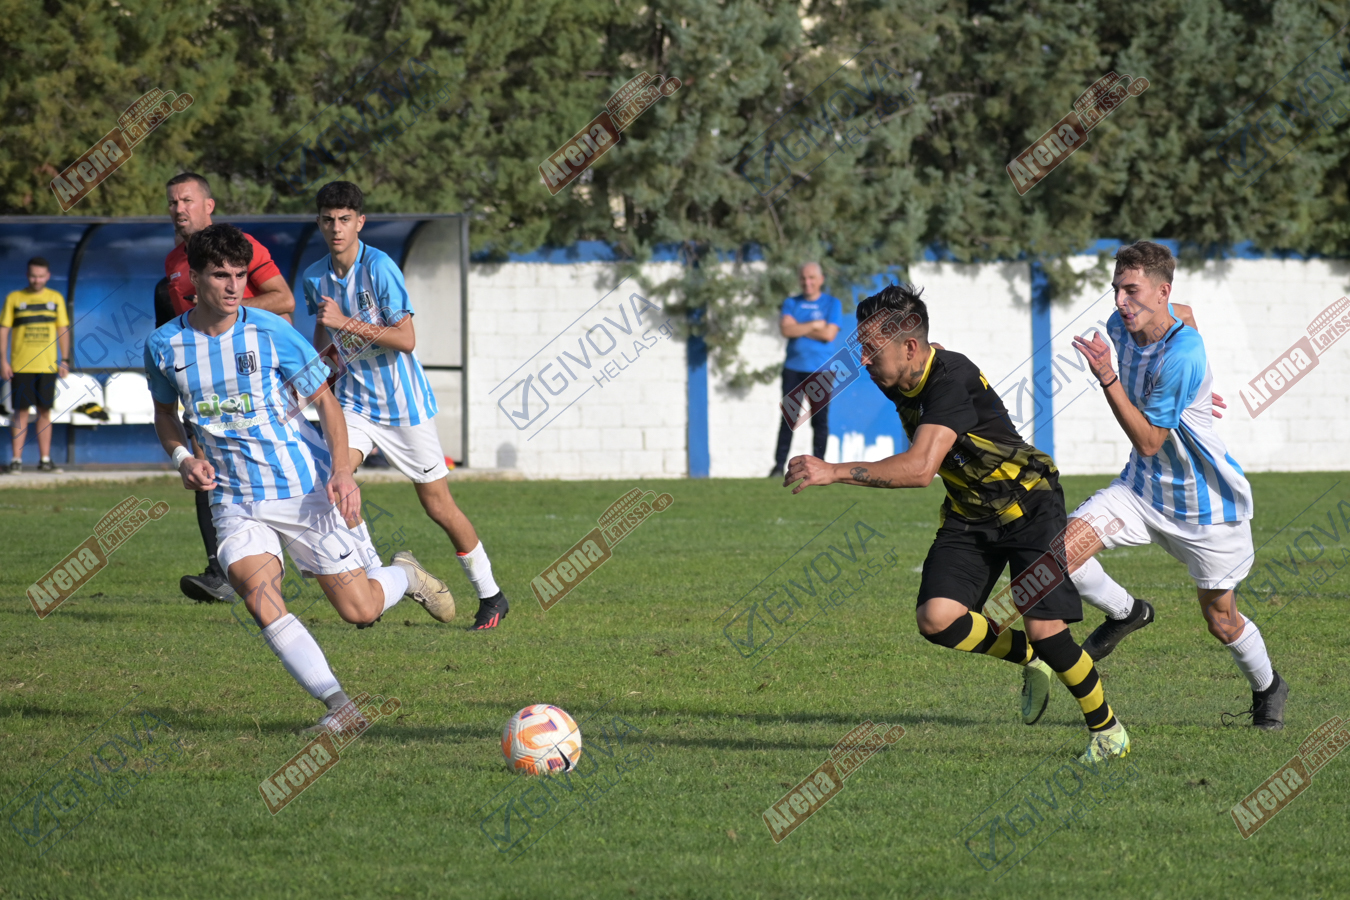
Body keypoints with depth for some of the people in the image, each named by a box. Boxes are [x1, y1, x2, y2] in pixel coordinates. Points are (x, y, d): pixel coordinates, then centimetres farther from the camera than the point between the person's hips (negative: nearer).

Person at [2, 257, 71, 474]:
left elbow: (63, 330, 11)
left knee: (45, 411, 4)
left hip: (47, 365, 2)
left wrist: (65, 360, 4)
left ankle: (45, 459, 8)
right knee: (21, 412, -2)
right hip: (20, 365, -2)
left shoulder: (56, 299, 8)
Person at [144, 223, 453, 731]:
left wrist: (341, 470, -13)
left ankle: (403, 575, 36)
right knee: (257, 593, -25)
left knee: (359, 610, -1)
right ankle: (338, 706, -18)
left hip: (303, 489, -2)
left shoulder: (270, 332, -9)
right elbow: (165, 411, 17)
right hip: (234, 500, 2)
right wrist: (182, 457, -4)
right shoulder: (164, 346, -3)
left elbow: (324, 399, 0)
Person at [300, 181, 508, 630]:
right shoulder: (315, 278, 1)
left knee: (438, 505, 2)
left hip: (403, 402, -5)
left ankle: (490, 594, 18)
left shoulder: (380, 268, -18)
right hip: (355, 400, 5)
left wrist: (348, 323, -27)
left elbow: (406, 339, -22)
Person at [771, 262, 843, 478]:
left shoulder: (832, 304, 4)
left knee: (820, 419, -3)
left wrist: (799, 328, -6)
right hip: (793, 368, 2)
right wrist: (814, 325, -8)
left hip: (820, 370, -2)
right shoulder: (791, 303, 11)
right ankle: (779, 465, -1)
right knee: (788, 418, -2)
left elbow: (829, 334, -10)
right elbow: (786, 329, -6)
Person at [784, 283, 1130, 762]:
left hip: (1029, 504, -7)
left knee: (1045, 630, -15)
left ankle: (1106, 728, 10)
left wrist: (833, 471, -44)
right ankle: (1029, 660, 12)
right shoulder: (898, 380, -6)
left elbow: (920, 469, -42)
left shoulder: (951, 378, -31)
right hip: (968, 515, 7)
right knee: (937, 618, -15)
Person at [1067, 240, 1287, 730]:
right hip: (1143, 488, 6)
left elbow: (1148, 441, -26)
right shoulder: (1122, 326, -6)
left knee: (1222, 622, 7)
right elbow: (1181, 317, 19)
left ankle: (1267, 689, 38)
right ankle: (1126, 613, 11)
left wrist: (1107, 378, -32)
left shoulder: (1182, 356, -30)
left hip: (1206, 501, -6)